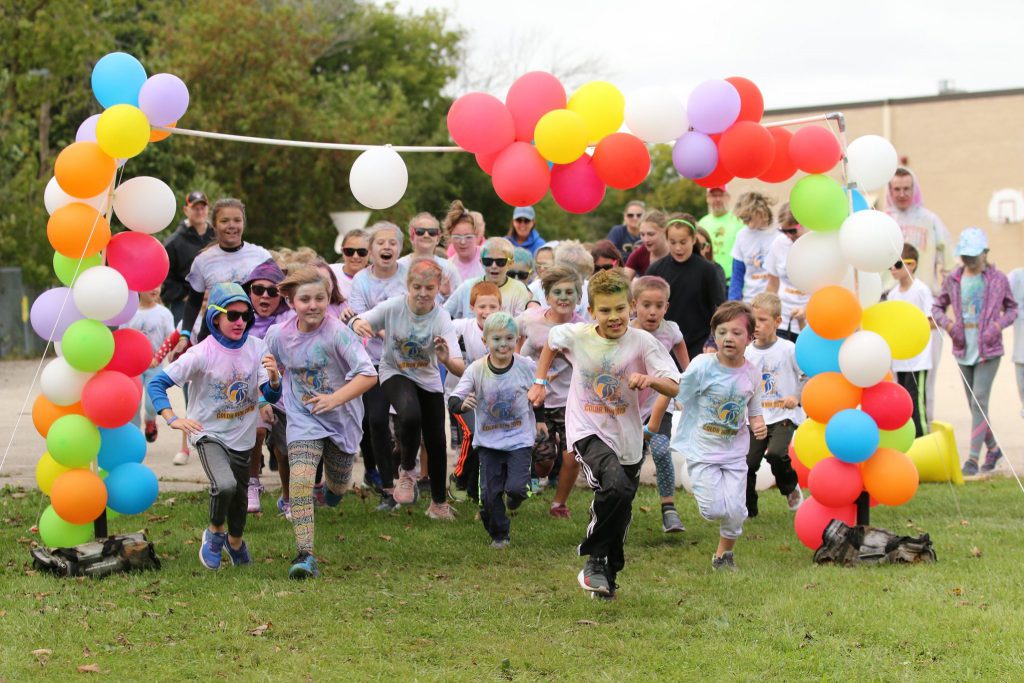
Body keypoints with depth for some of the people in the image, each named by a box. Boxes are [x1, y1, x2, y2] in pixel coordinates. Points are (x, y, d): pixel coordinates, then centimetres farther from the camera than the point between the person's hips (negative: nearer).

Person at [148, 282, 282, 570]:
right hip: (209, 434, -5)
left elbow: (272, 396, -9)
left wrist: (274, 378, -31)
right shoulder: (202, 354, -21)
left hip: (243, 437, 5)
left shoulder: (256, 347, -9)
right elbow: (156, 383, -19)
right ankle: (215, 532, 1)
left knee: (239, 495, 20)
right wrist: (173, 419, -32)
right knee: (225, 486, -29)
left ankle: (235, 542, 50)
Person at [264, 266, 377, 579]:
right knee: (300, 480, -22)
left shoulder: (337, 332, -23)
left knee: (337, 488, 19)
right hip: (303, 420, 1)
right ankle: (305, 556, -22)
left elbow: (369, 375, -29)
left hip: (342, 418, -1)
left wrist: (335, 399, -39)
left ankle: (332, 491, 59)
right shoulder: (279, 335, -10)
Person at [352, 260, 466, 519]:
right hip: (395, 374, -2)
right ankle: (407, 471, -5)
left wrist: (447, 360, -54)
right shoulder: (392, 307, -23)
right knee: (411, 415, -33)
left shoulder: (442, 318, -24)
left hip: (429, 380, 2)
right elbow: (361, 322, -11)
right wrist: (358, 324, -36)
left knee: (436, 442, 5)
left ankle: (439, 503, 29)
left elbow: (460, 369, -31)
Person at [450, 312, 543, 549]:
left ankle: (514, 494, 25)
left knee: (516, 487, -14)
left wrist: (539, 420, 20)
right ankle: (498, 534, 22)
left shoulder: (526, 367, -10)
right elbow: (453, 400, -17)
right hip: (488, 441, 1)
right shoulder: (476, 370, -13)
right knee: (489, 493, 0)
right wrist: (462, 403, -40)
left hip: (520, 438, -1)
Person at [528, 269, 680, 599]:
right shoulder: (576, 335, -8)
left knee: (620, 514, 11)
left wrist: (649, 379, -34)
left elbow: (674, 387, -15)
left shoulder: (642, 341, -11)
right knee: (615, 486, -30)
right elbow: (550, 341, 17)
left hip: (628, 439, 2)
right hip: (587, 431, -2)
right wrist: (540, 382, 15)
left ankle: (608, 574, 35)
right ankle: (594, 560, -14)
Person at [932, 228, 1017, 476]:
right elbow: (937, 306, 13)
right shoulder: (952, 280, 4)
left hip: (988, 351, -4)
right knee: (974, 404, 11)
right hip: (963, 351, 4)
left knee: (979, 402, -13)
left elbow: (1012, 308, 8)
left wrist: (1000, 323, -11)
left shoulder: (998, 279, -2)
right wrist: (946, 322, -7)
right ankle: (993, 448, 29)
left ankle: (973, 457, -13)